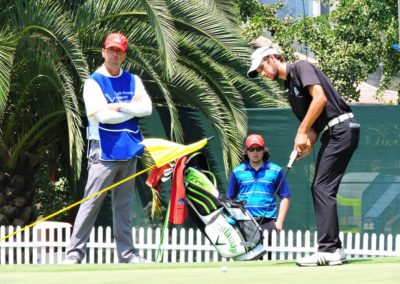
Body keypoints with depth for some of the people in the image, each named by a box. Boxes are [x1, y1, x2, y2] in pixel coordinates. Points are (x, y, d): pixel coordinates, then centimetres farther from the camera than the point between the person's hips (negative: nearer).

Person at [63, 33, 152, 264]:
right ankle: (76, 252, -9)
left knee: (124, 204, 10)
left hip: (129, 149, 5)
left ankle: (126, 252, 13)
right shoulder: (94, 82, -2)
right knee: (92, 202, -9)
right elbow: (103, 115, -14)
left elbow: (147, 107, -1)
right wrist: (132, 109, -4)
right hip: (104, 149, -5)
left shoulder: (133, 81, 13)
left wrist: (120, 106, -10)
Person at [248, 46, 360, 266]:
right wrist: (307, 144, -2)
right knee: (319, 189, 9)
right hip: (331, 134, 10)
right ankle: (334, 249, 12)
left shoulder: (301, 68, -4)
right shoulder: (290, 87, 23)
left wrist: (302, 132, -15)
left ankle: (328, 250, -17)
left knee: (322, 188, -13)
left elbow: (320, 99, -19)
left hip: (341, 129, -10)